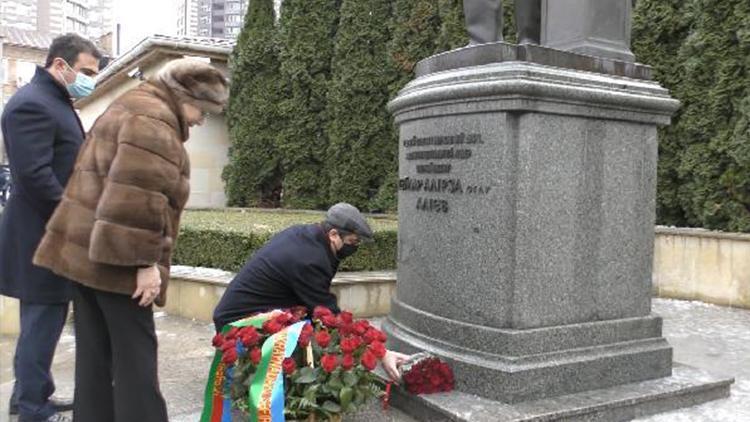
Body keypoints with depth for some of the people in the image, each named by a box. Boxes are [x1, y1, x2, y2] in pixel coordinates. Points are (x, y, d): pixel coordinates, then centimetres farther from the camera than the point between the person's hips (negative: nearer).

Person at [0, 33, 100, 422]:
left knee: (44, 320, 17)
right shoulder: (32, 104, -17)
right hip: (43, 234, -10)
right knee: (42, 321, 0)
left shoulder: (55, 101, 16)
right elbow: (34, 174, -24)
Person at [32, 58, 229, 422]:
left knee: (94, 355, 14)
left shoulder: (131, 106, 21)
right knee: (135, 355, -1)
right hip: (113, 257, -10)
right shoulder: (154, 119, -13)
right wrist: (146, 262, -20)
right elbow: (138, 197, -22)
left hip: (84, 249, 10)